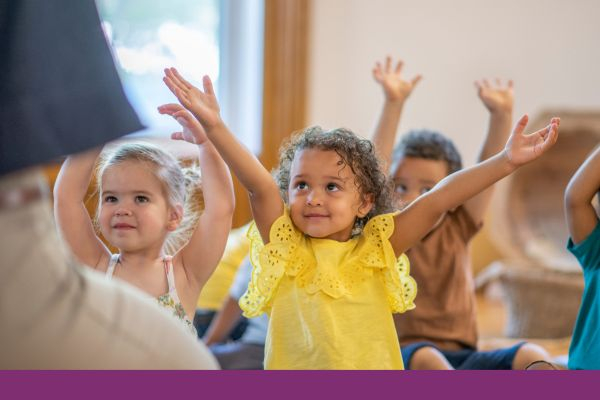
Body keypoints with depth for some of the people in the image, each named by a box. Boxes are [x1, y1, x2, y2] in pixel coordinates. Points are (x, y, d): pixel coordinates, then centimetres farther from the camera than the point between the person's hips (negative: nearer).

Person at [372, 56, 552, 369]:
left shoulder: (457, 229, 11)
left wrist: (501, 114, -12)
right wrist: (393, 104, -21)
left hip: (461, 359, 4)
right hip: (404, 360, -3)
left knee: (532, 356, -22)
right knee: (426, 357, -38)